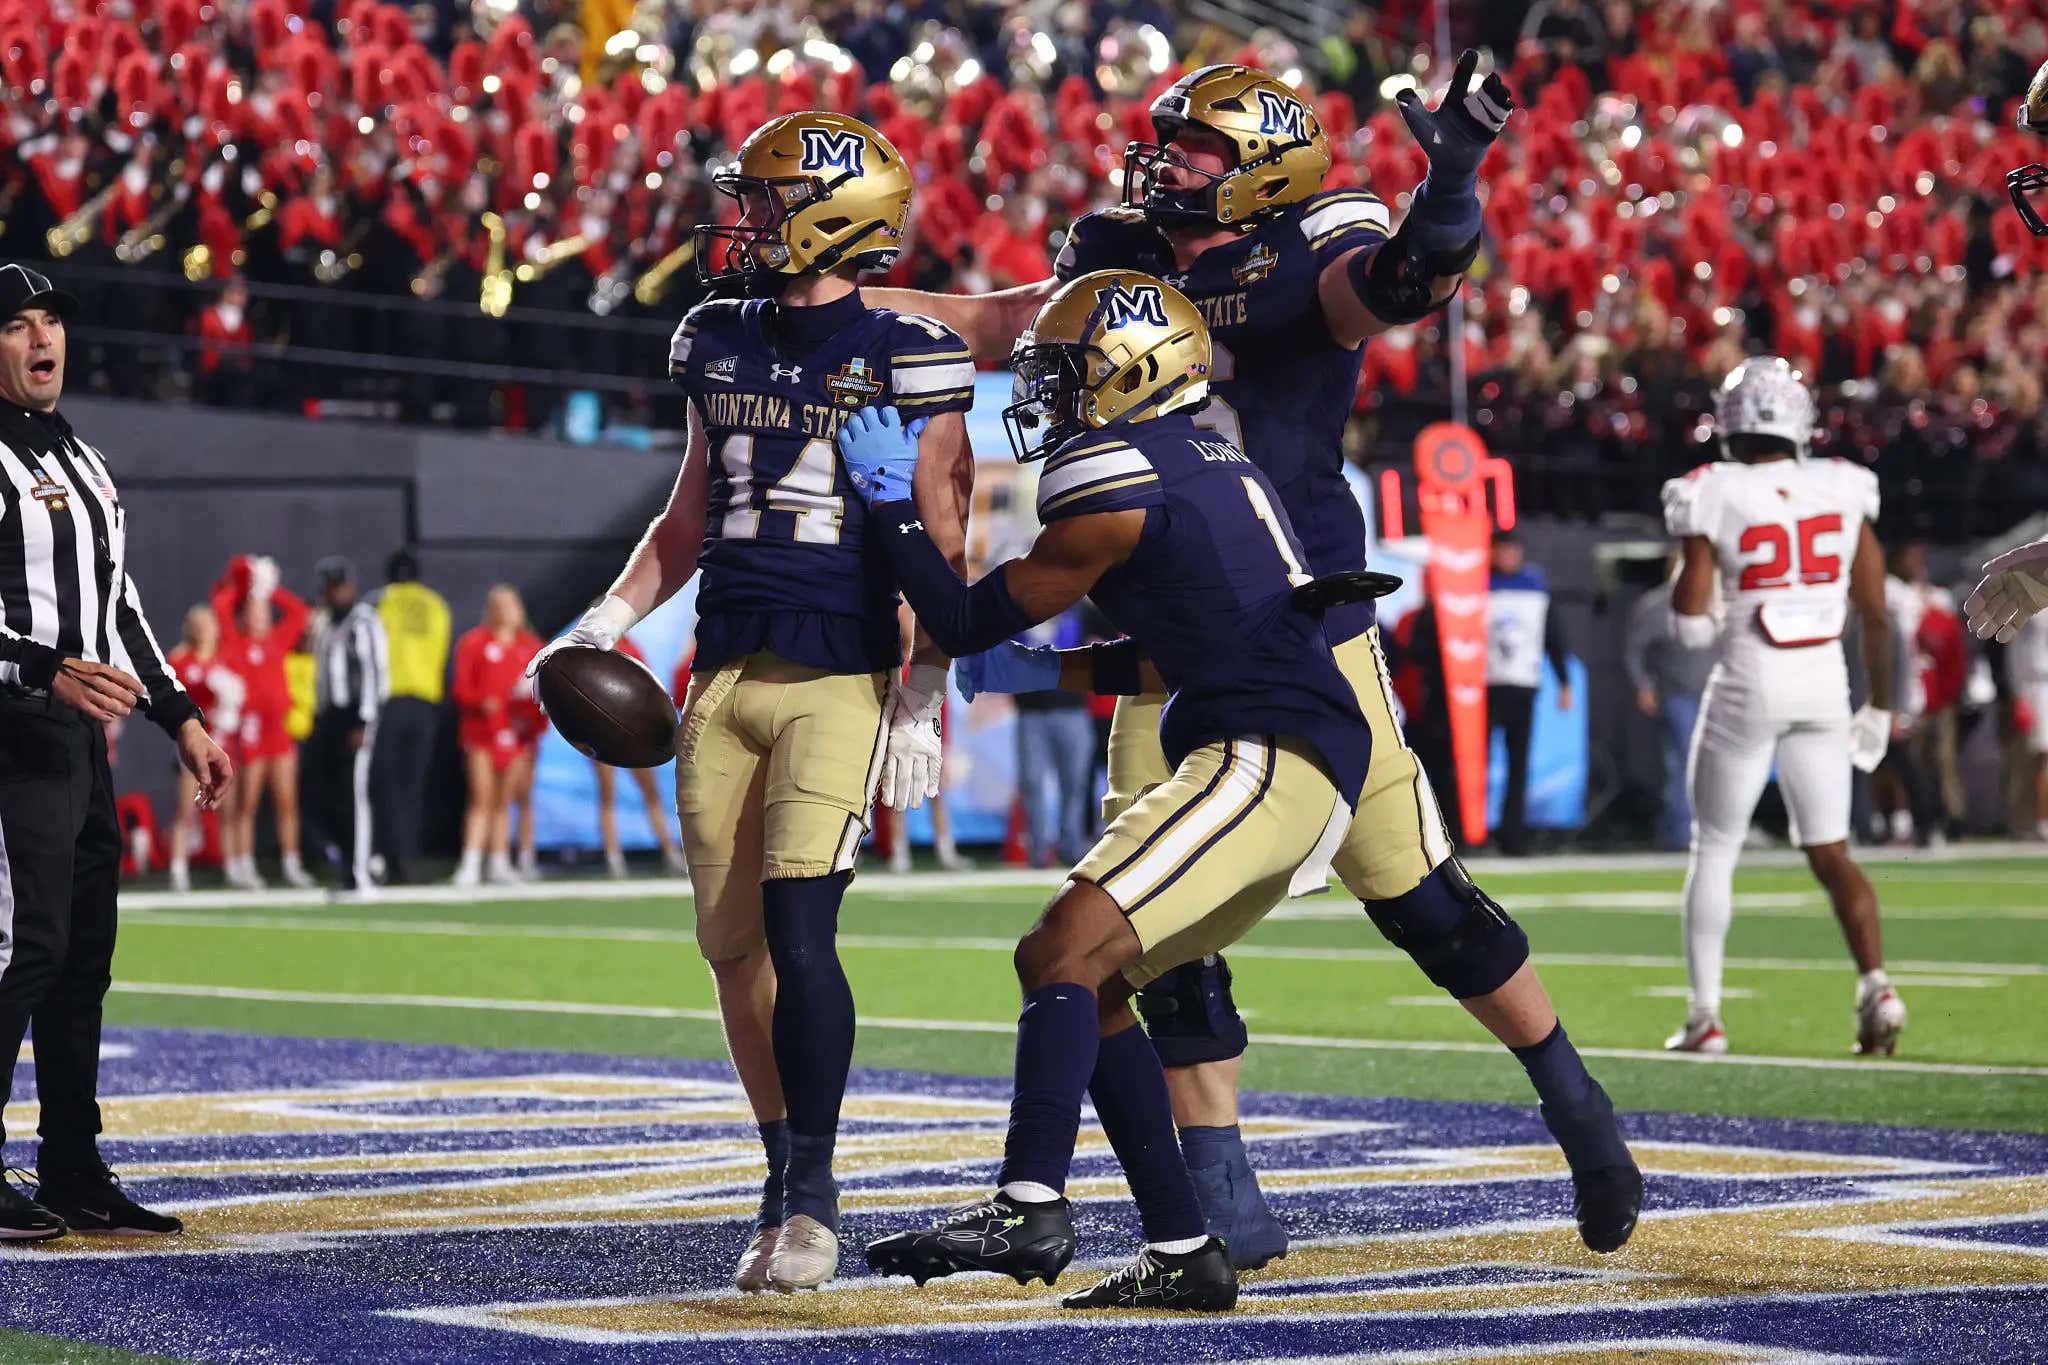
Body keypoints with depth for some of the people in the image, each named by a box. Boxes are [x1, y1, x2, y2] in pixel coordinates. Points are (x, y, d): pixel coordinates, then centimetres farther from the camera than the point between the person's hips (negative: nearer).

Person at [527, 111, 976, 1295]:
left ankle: (812, 1196, -8)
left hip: (842, 680, -6)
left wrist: (926, 696, -9)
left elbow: (941, 545, -4)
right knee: (735, 945, 6)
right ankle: (788, 1183, 19)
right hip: (726, 675, 6)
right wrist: (613, 618, 13)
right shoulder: (721, 343, 13)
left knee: (800, 929, -17)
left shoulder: (904, 356, -5)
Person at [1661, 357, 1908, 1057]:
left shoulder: (1715, 496, -8)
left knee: (1713, 850, 10)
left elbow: (1689, 617, -12)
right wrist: (1880, 706, 12)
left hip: (1748, 683, -3)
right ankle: (1876, 983, -10)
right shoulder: (1842, 489, 1)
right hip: (1825, 683, 3)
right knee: (1831, 852, 10)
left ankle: (1705, 1014, 8)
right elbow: (1875, 612, 3)